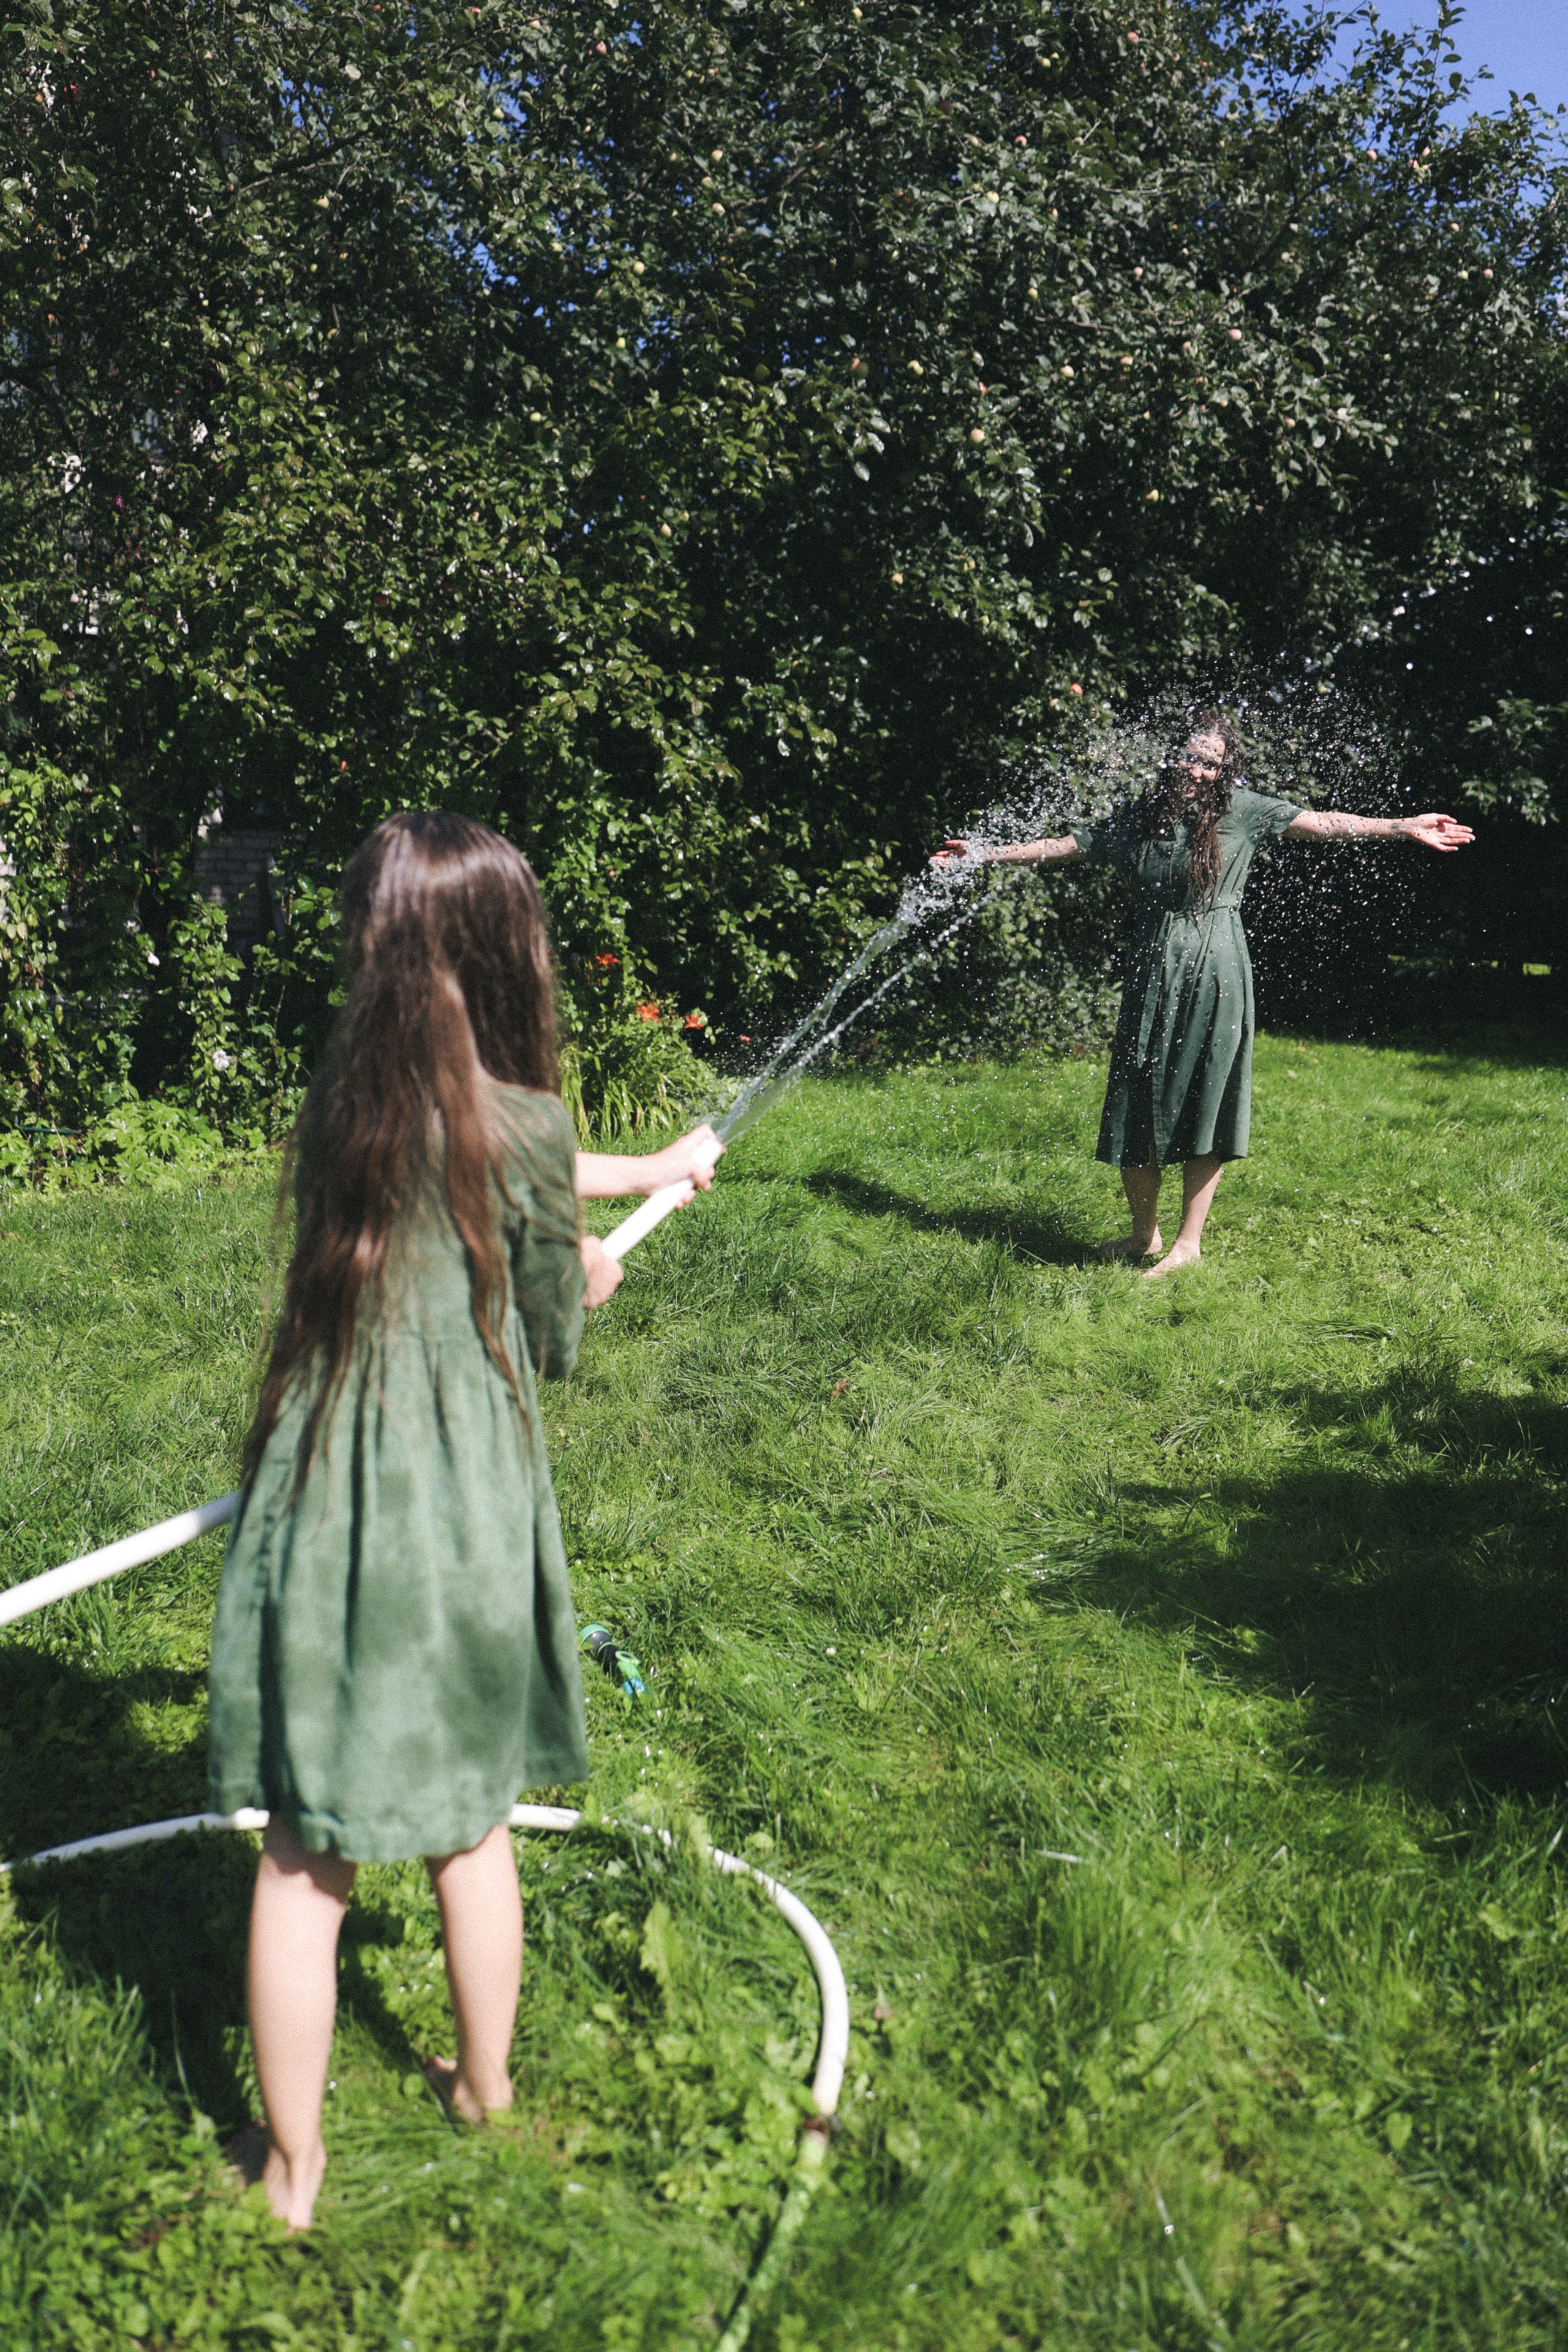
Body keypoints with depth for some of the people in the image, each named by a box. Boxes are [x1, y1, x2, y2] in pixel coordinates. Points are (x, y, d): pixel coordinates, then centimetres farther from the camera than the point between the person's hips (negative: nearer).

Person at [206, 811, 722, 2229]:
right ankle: (485, 2088, 40)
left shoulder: (342, 1097, 2)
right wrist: (585, 1274, 21)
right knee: (473, 1821, 18)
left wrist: (646, 1170, 31)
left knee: (304, 1855, 11)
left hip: (322, 1502, 3)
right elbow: (551, 1344, -2)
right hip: (465, 1507, -3)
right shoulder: (521, 1124, -12)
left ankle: (294, 2167, 26)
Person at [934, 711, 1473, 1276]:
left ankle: (1189, 1241, 10)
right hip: (1152, 973, 3)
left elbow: (1321, 823, -6)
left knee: (1202, 1103, -1)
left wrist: (1405, 827, -14)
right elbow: (1061, 847, 14)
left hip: (1214, 973, -3)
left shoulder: (1243, 811, 0)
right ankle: (1144, 1233, 23)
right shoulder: (1138, 818, 8)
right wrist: (986, 853, 14)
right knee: (1135, 1106, 6)